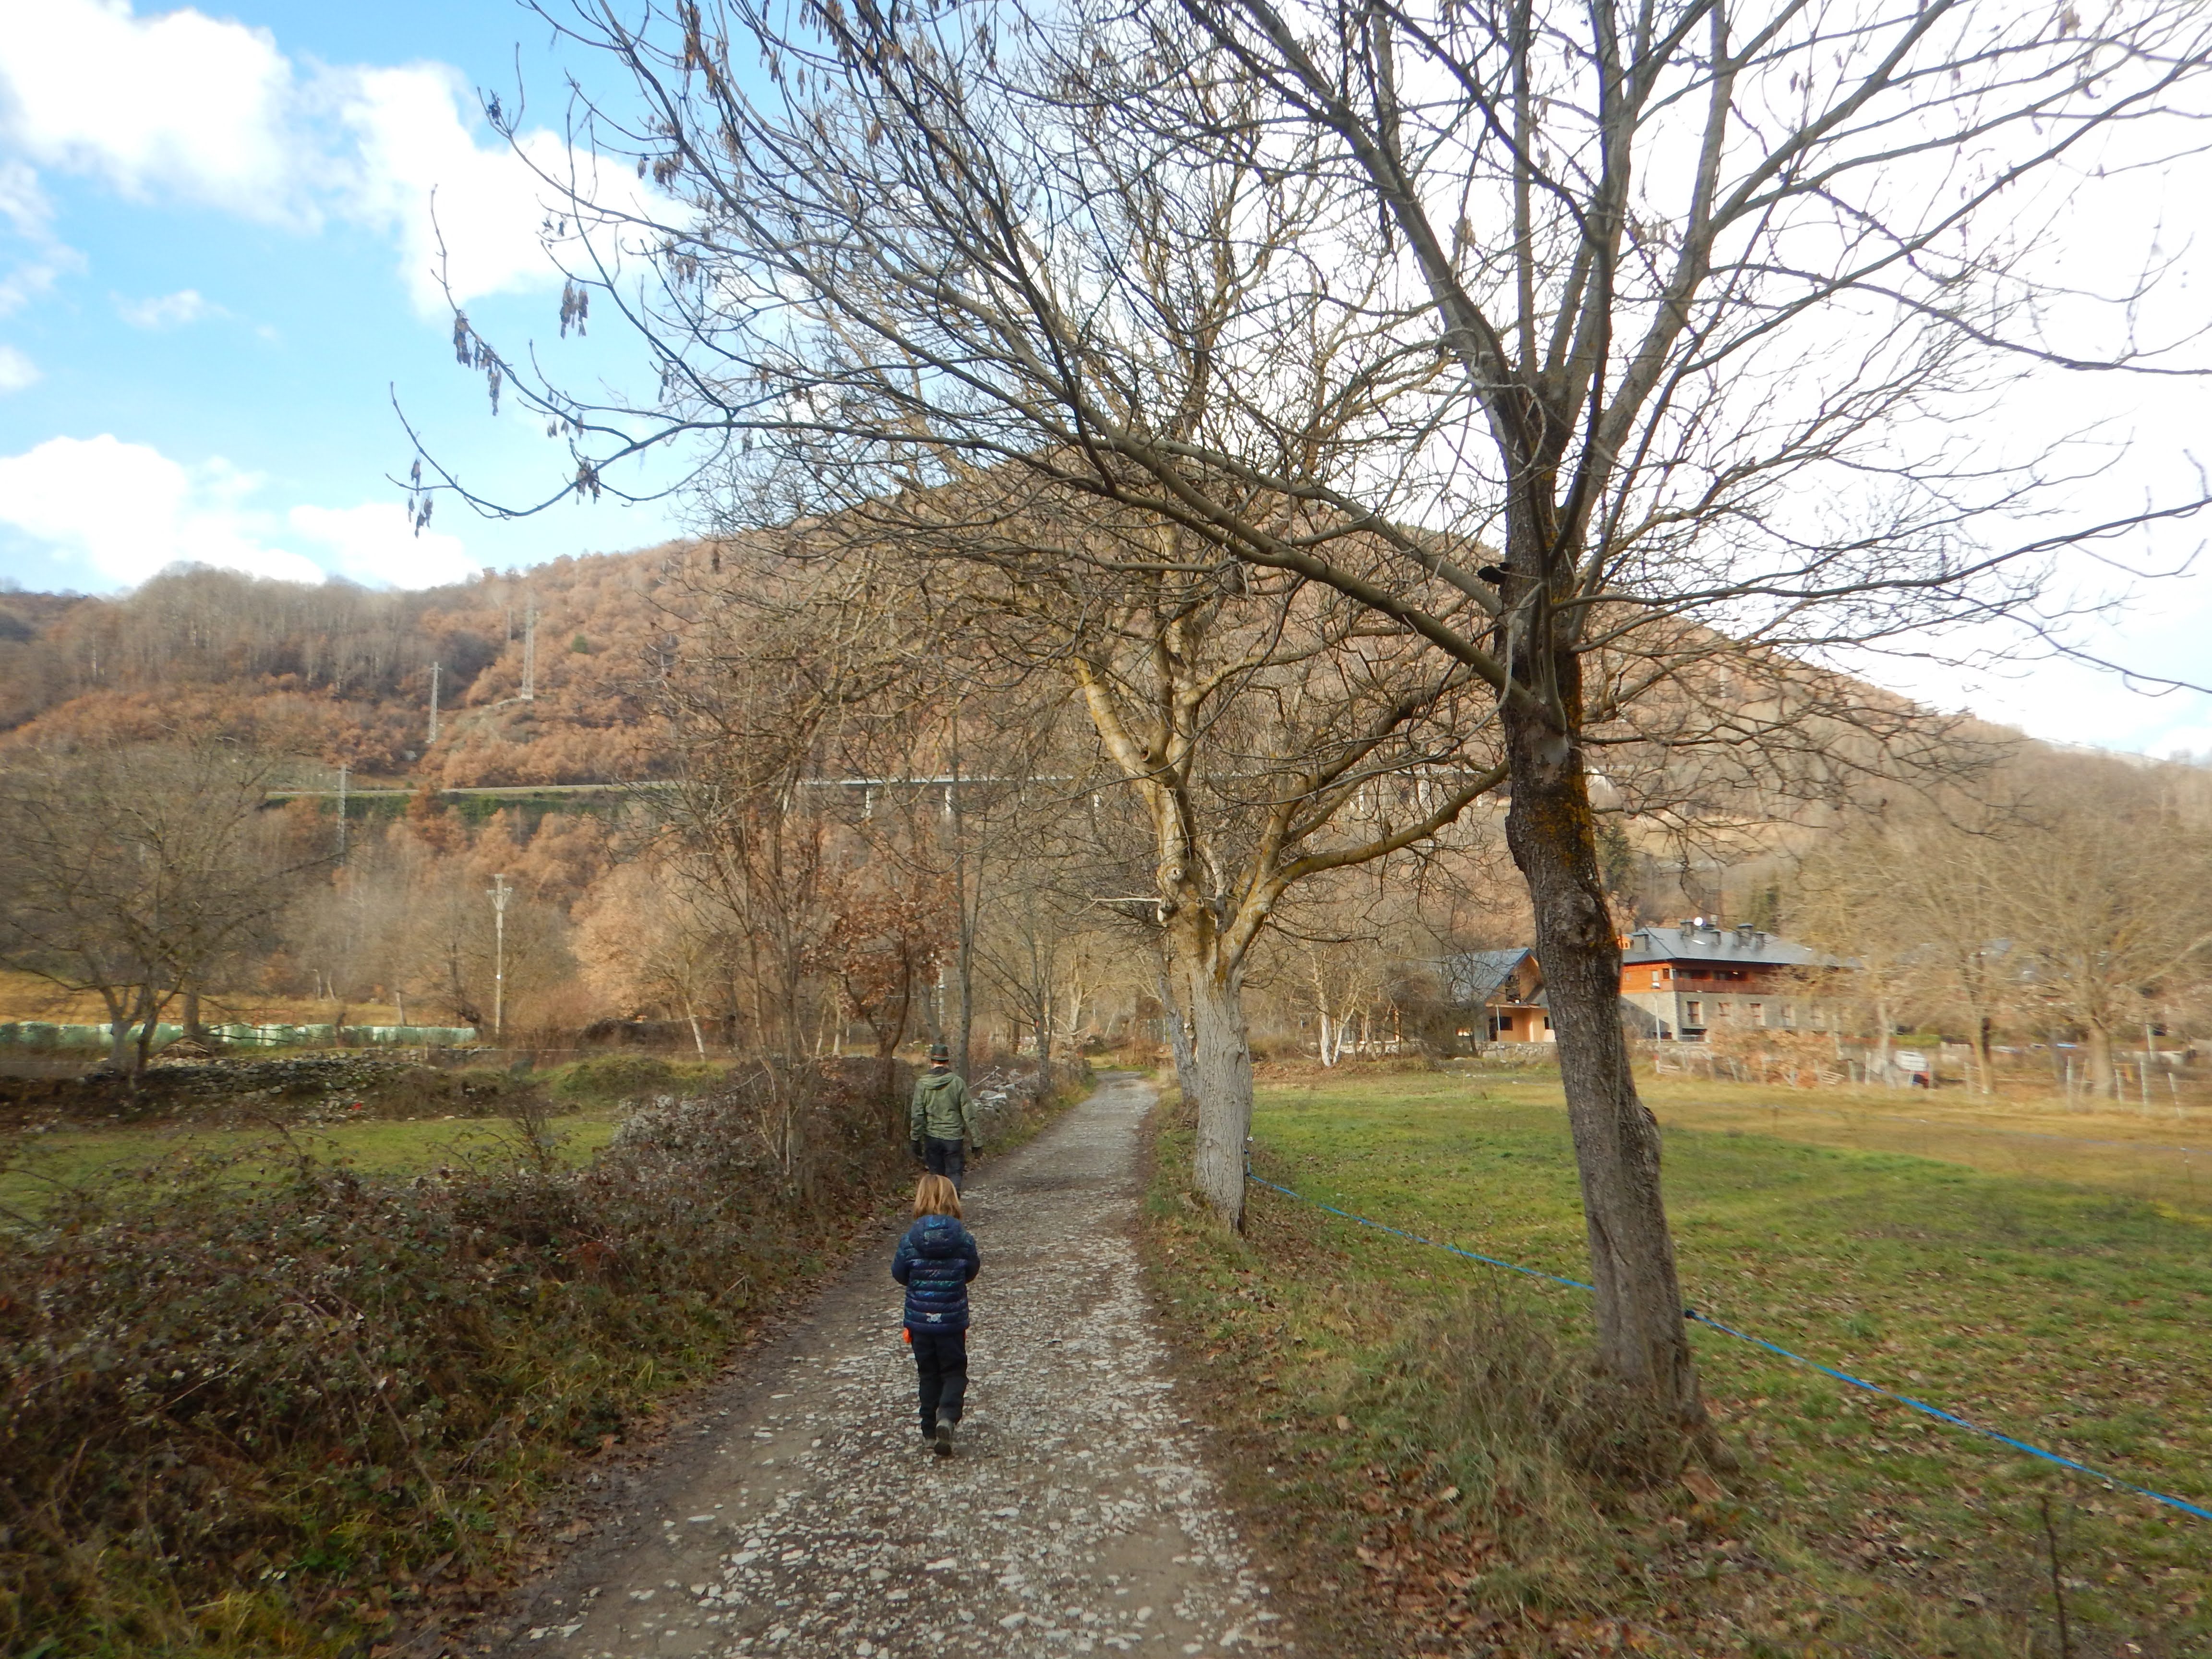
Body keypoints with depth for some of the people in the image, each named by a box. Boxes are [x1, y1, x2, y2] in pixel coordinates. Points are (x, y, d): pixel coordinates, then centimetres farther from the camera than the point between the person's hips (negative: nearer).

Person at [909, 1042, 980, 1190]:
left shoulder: (922, 1084, -4)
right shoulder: (957, 1082, -7)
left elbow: (916, 1114, -5)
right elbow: (969, 1115, -5)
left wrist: (915, 1140, 5)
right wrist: (976, 1142, 1)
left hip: (931, 1137, 2)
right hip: (953, 1137, -2)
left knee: (936, 1176, 15)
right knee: (954, 1175, 6)